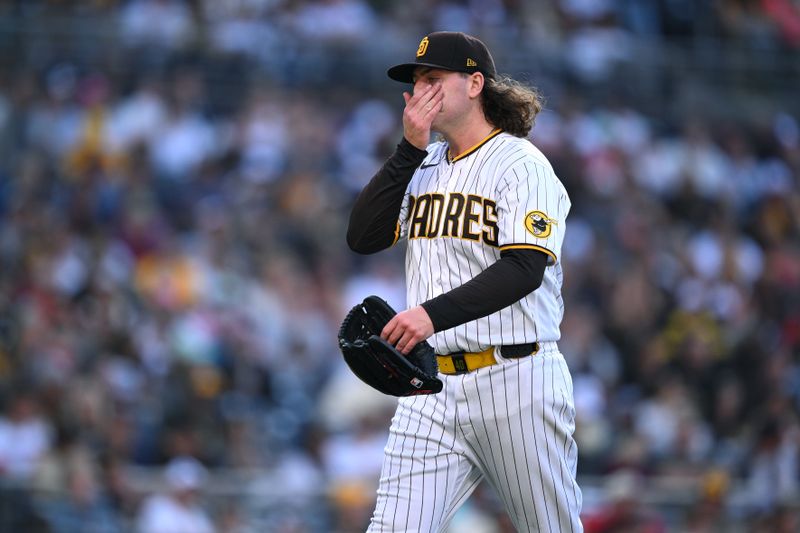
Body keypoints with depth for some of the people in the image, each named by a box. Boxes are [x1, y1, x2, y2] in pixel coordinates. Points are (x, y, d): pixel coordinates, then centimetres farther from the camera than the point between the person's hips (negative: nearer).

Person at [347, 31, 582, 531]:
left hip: (515, 381, -5)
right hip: (434, 387, 5)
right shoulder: (425, 165, 17)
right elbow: (363, 237, 7)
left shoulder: (522, 165, -6)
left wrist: (434, 314, -31)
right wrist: (409, 150, 0)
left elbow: (524, 269, -19)